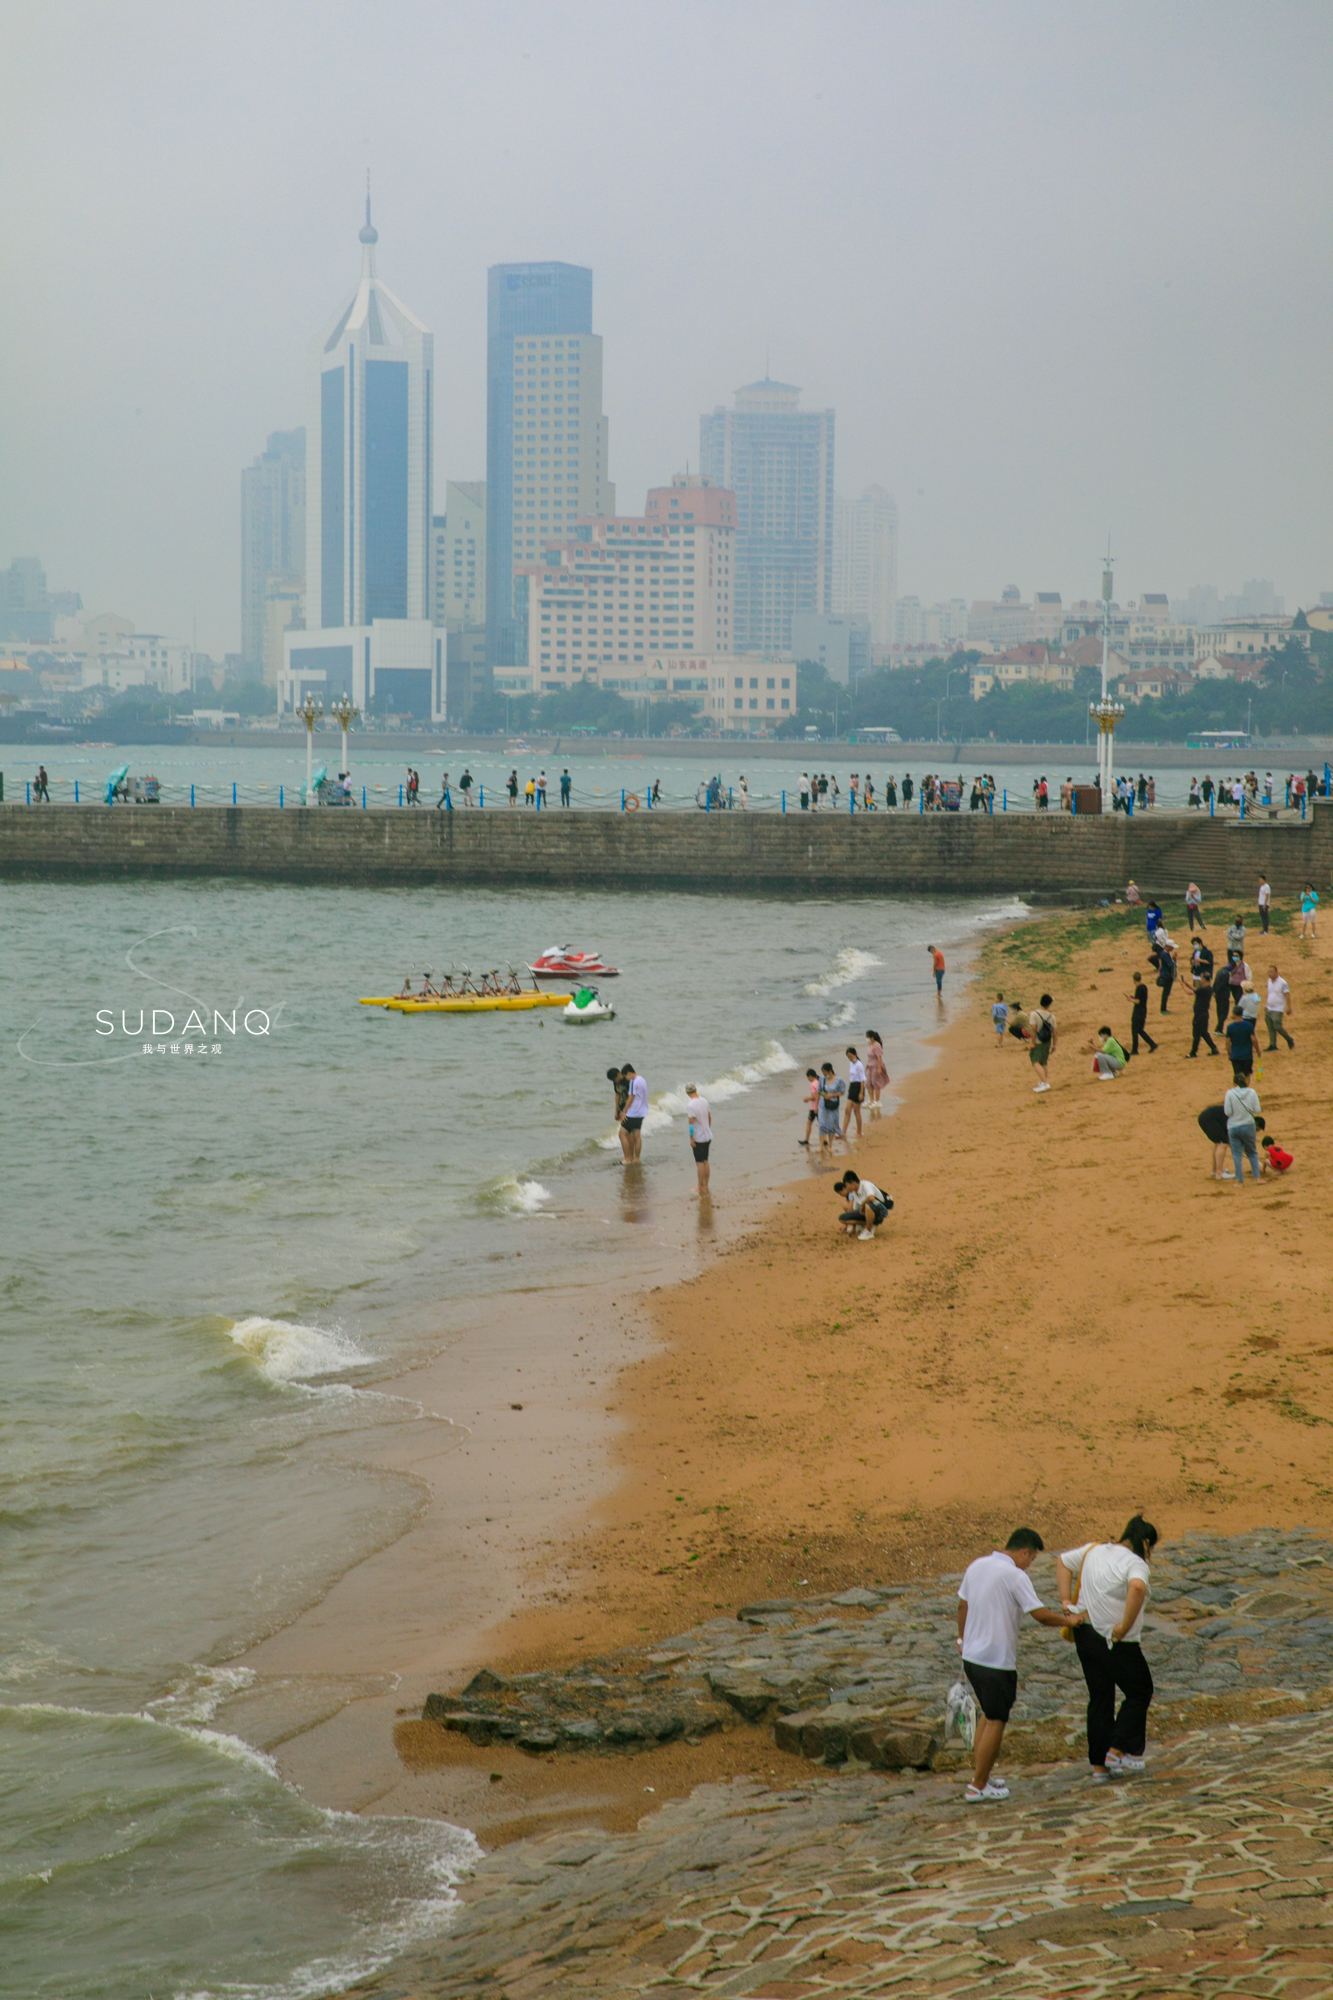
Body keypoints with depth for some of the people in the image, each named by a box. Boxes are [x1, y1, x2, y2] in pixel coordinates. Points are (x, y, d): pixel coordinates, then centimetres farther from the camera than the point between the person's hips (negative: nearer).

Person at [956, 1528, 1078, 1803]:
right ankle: (978, 1787, 5)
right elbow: (1040, 1615, -18)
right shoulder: (1015, 1576, -17)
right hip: (997, 1661, -8)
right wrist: (1069, 1620, -2)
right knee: (996, 1722, 2)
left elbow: (963, 1605, 18)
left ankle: (980, 1776, 25)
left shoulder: (977, 1566, 7)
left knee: (990, 1715, 22)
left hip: (972, 1655, 8)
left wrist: (962, 1638, 32)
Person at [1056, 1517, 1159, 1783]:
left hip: (1085, 1634, 7)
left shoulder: (1094, 1550, 8)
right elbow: (1137, 1588, -38)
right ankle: (1118, 1751, 7)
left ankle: (1099, 1766, 16)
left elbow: (1063, 1562, 19)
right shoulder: (1135, 1564, -16)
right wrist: (1125, 1626, -29)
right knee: (1139, 1692, 12)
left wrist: (1066, 1602, 11)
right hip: (1116, 1642, -7)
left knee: (1099, 1698, 15)